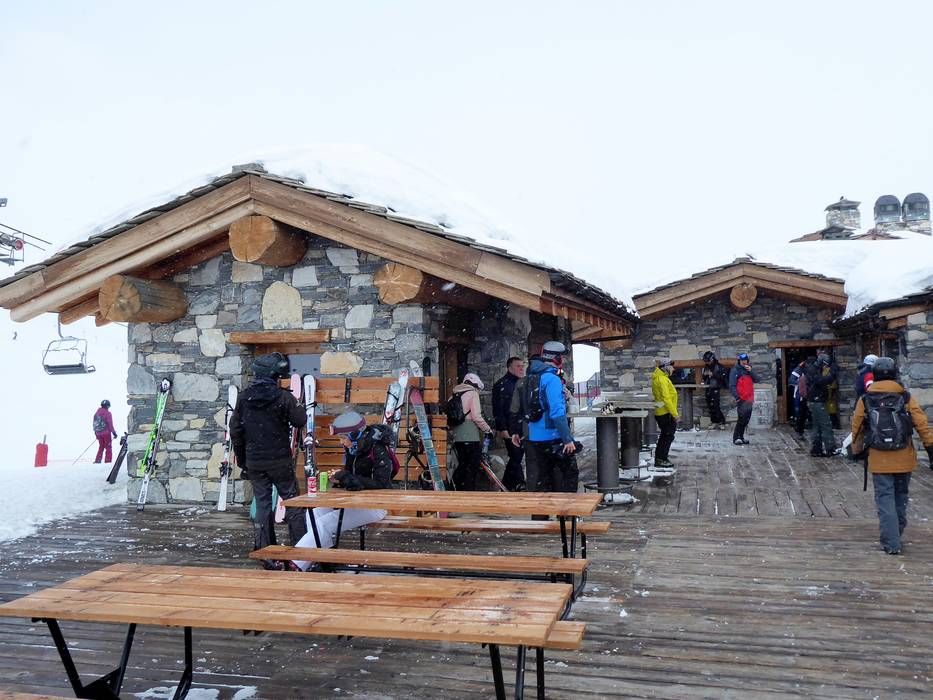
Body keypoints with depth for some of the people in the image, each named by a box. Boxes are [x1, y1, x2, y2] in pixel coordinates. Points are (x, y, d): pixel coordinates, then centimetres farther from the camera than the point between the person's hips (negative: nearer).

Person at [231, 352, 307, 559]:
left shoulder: (243, 398, 3)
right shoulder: (283, 396, -12)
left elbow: (235, 432, 6)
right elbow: (299, 421, -5)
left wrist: (241, 460, 15)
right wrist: (300, 407, 15)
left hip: (254, 462, 4)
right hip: (280, 460, -3)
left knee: (262, 504, 10)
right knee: (292, 501, 8)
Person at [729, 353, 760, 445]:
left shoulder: (749, 370, 14)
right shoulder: (735, 371, -4)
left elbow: (757, 380, 2)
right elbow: (732, 386, -10)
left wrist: (751, 371, -10)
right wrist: (737, 397, -18)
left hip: (749, 399, 6)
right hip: (741, 400, -6)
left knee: (746, 420, 10)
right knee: (741, 419, -10)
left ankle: (741, 437, 19)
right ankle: (736, 438, -5)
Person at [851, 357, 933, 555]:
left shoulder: (865, 400, -2)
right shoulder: (906, 398, -2)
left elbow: (856, 428, 6)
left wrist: (856, 450, 21)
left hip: (879, 460, -1)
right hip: (904, 459, 2)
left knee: (885, 499, 2)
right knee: (901, 497, 19)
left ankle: (891, 543, -4)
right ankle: (896, 533, 33)